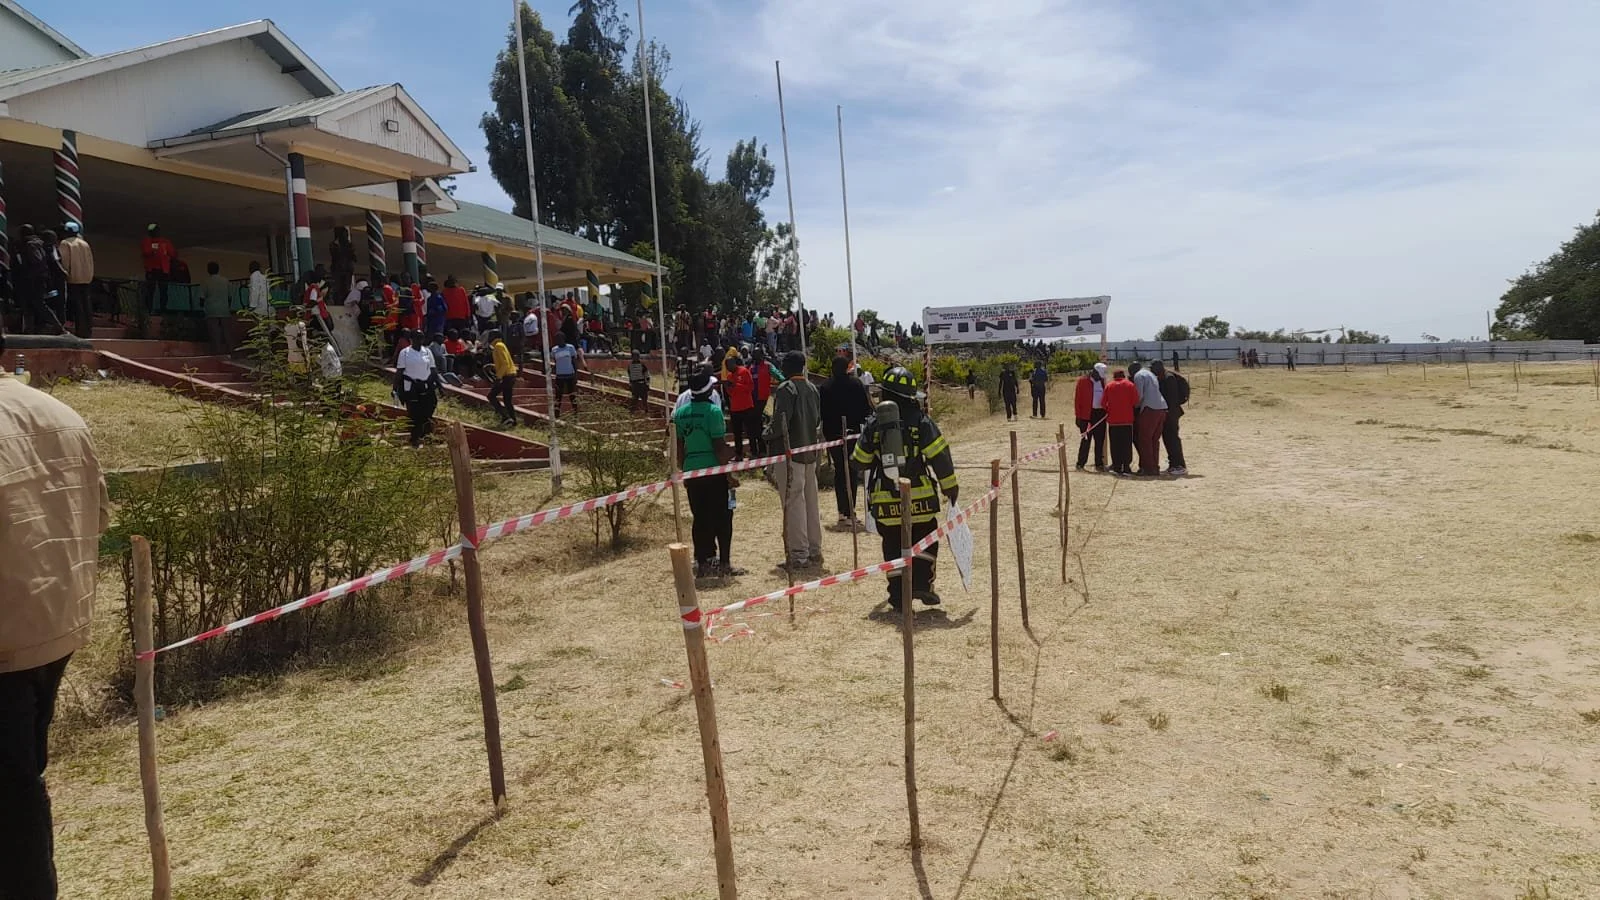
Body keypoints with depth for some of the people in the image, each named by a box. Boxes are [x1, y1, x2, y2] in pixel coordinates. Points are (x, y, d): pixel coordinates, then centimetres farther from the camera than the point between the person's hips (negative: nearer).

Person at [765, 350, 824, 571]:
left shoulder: (785, 389, -12)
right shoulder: (812, 389, 13)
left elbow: (780, 421, -19)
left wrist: (768, 437, -4)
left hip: (789, 453, -8)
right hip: (810, 453, 8)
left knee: (794, 504, -5)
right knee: (811, 503, 12)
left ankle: (798, 555, -4)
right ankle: (814, 553, 18)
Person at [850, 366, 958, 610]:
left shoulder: (874, 425, -2)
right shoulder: (921, 422, -8)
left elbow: (860, 461, 6)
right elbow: (940, 456, -9)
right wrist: (951, 487, 0)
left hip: (885, 500, 2)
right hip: (919, 496, -2)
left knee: (893, 546, 12)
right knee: (925, 539, 16)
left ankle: (898, 597, 12)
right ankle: (921, 583, 2)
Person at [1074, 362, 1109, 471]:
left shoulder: (1102, 381, 12)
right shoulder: (1083, 381, -3)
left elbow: (1106, 397, 17)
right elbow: (1077, 399, -5)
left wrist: (1106, 410, 4)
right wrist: (1078, 416, -9)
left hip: (1100, 414, 5)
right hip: (1087, 414, -5)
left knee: (1100, 440, 7)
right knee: (1086, 439, -3)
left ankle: (1099, 464, 14)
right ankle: (1080, 464, 4)